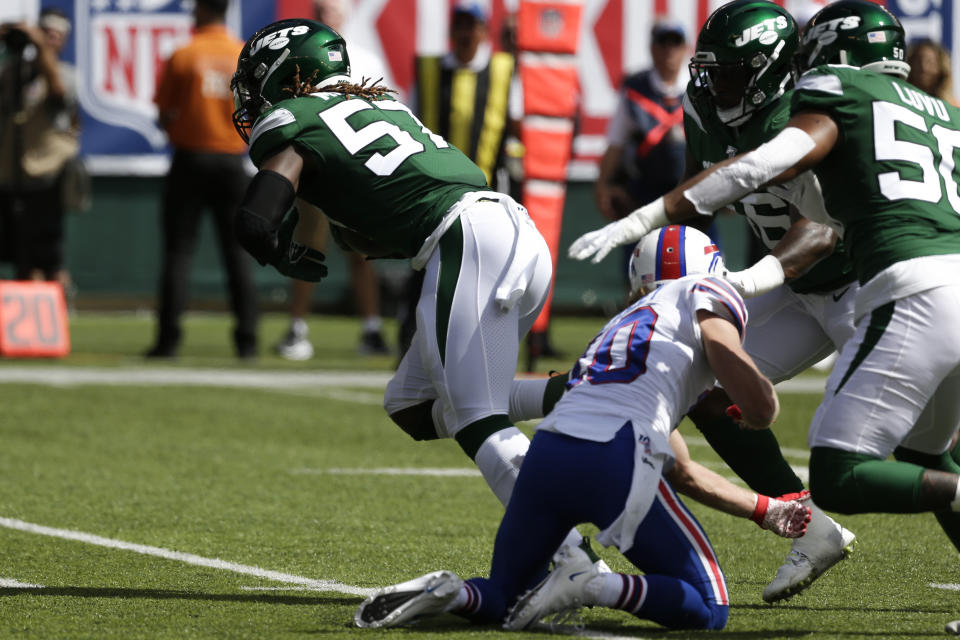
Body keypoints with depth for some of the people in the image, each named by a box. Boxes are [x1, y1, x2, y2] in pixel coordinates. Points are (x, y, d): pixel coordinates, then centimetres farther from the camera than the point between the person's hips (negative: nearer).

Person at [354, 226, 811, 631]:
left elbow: (681, 474, 40)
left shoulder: (625, 321, 35)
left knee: (500, 599, 26)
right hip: (615, 462, -6)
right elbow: (759, 408, 0)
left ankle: (445, 592, -6)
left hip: (546, 452, 6)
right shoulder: (702, 296, 14)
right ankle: (592, 586, -15)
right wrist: (750, 411, 25)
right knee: (707, 610, 9)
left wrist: (766, 511, 48)